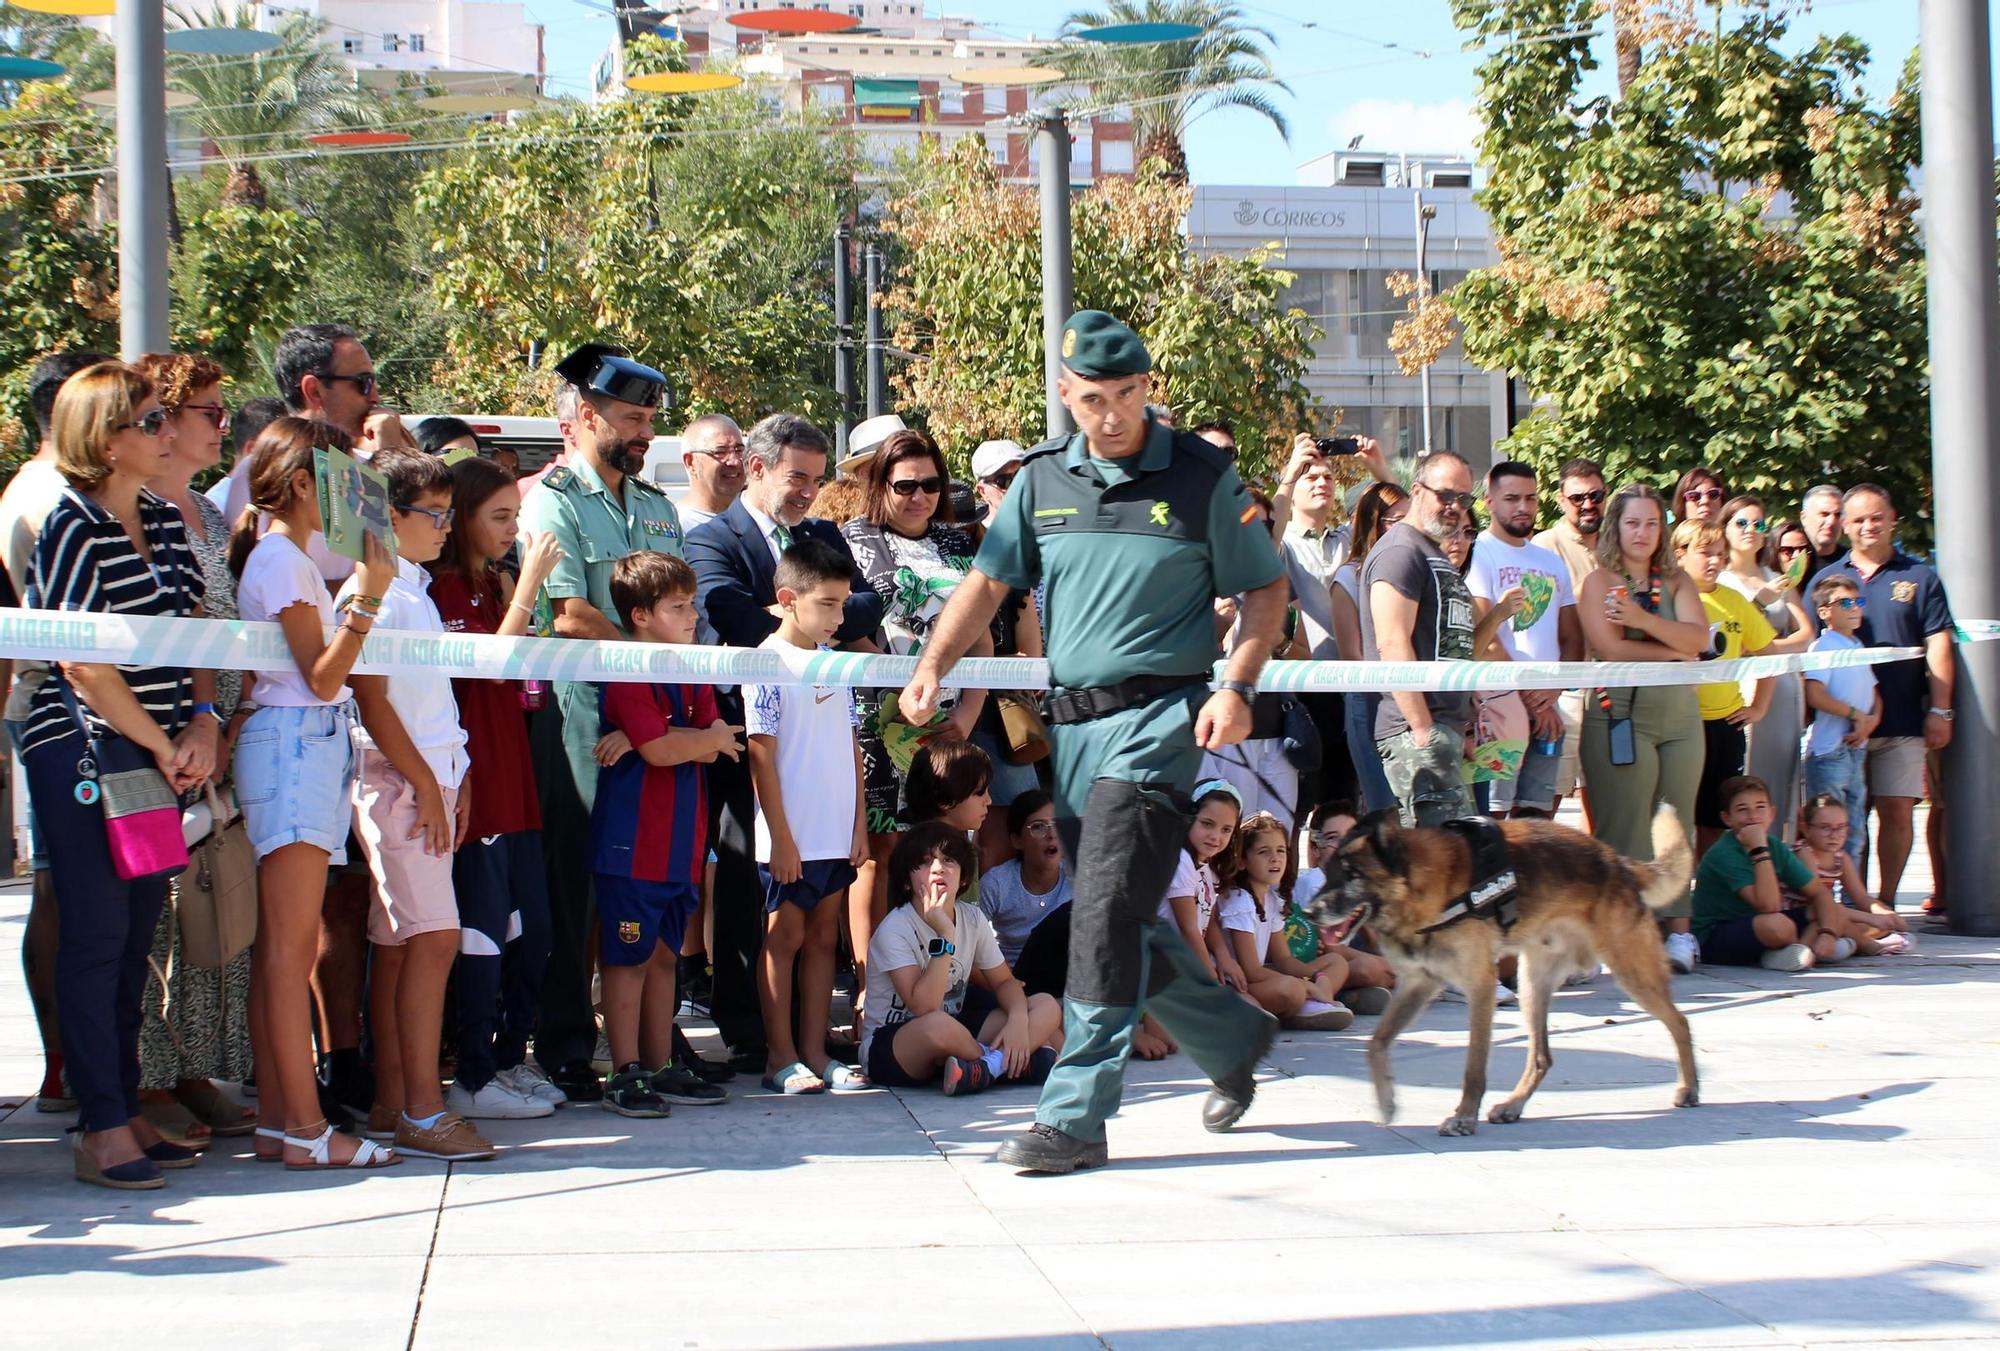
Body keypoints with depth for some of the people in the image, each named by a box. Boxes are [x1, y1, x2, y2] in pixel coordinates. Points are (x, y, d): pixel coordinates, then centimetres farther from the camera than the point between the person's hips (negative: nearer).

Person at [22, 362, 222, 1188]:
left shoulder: (164, 522, 12)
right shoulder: (73, 527, -12)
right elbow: (85, 665, -15)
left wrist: (201, 723, -1)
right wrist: (162, 745, -9)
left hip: (157, 756, 7)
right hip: (80, 754, -7)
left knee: (136, 936, 10)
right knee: (95, 939, -5)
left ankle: (125, 1111, 17)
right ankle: (101, 1129, -1)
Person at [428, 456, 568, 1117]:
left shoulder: (493, 585, 16)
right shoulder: (442, 589, -10)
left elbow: (519, 677, 14)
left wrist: (519, 588, 5)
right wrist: (527, 587, -19)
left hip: (514, 775, 9)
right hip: (473, 780, -9)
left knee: (531, 931, 11)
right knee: (483, 932, -5)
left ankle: (510, 1061, 22)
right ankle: (474, 1080, 3)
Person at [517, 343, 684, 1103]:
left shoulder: (655, 506, 21)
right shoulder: (553, 501, -3)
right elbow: (569, 615, -13)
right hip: (579, 718, -7)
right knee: (574, 884, -3)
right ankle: (566, 1049, 2)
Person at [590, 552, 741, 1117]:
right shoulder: (626, 673, -12)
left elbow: (711, 745, 2)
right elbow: (661, 750, -21)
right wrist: (713, 739, -3)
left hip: (683, 842, 8)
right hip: (633, 842, -8)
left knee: (665, 957, 14)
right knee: (629, 958, -2)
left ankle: (662, 1069, 21)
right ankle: (625, 1075, 3)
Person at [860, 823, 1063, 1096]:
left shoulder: (972, 918, 1)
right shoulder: (894, 929, -18)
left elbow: (1004, 981, 6)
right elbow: (923, 1006, -28)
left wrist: (1018, 1020, -16)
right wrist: (945, 936, -30)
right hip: (886, 1049, -7)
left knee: (1047, 1007, -8)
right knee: (938, 1026, -41)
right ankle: (1016, 1062, -18)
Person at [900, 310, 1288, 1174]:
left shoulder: (1201, 476, -2)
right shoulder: (1043, 480, 9)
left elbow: (1267, 589, 3)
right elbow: (988, 581, 11)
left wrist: (1237, 688, -11)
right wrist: (932, 667, -4)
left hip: (1155, 717, -6)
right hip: (1071, 722, 6)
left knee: (1107, 915, -14)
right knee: (1124, 919, 12)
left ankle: (1074, 1116, -11)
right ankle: (1234, 1040, 33)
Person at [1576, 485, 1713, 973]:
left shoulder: (1677, 581, 14)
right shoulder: (1600, 581, 2)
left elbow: (1699, 638, -2)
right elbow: (1610, 648, -12)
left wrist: (1644, 620, -15)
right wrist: (1675, 649, -4)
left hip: (1680, 716, 4)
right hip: (1619, 716, -4)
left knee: (1677, 826, 4)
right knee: (1624, 829, -6)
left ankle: (1678, 929, 6)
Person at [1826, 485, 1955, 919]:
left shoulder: (1920, 577, 8)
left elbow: (1938, 645, 4)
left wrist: (1939, 710, -4)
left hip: (1902, 720, -1)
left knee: (1897, 811, -3)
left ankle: (1885, 903, 5)